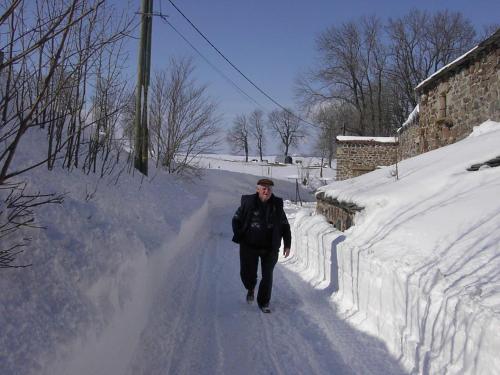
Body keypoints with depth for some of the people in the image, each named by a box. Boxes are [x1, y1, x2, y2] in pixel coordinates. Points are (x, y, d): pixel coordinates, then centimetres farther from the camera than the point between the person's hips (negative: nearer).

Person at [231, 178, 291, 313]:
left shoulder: (277, 206, 1)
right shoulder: (248, 203, -6)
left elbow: (285, 226, 9)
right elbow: (236, 220, 5)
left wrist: (287, 244, 5)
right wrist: (239, 237, -3)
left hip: (270, 248, 1)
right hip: (250, 246, -1)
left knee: (267, 276, 3)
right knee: (247, 273, 1)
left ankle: (264, 303, 19)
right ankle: (250, 288, 36)